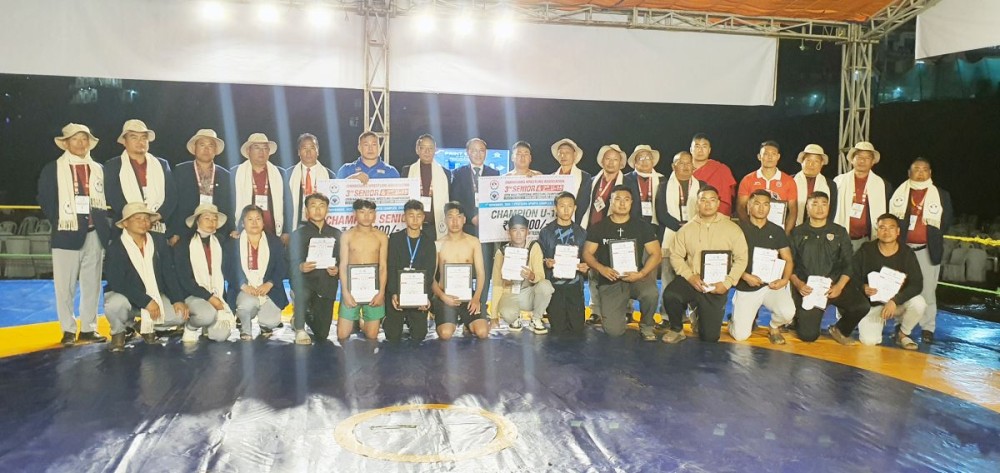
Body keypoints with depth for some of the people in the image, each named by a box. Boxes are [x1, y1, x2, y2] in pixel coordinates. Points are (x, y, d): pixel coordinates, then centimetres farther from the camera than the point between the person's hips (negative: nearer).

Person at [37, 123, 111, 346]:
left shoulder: (98, 170, 12)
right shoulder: (52, 169, 3)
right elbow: (45, 200, 1)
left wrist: (104, 226, 2)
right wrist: (59, 222, -8)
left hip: (94, 234, 3)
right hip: (67, 234, -3)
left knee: (92, 284, 5)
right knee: (65, 285, -1)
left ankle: (88, 329, 13)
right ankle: (68, 330, 7)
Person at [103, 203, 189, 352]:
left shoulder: (159, 241, -2)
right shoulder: (115, 247, -15)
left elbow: (168, 272, -2)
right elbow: (118, 283, -22)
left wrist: (178, 299, -13)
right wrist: (146, 302, -28)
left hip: (155, 295, 4)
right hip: (125, 295, -3)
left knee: (180, 314, -19)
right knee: (116, 304, -37)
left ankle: (148, 325, 14)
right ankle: (118, 332, -1)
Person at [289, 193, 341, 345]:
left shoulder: (336, 234, 8)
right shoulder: (299, 234, 2)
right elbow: (290, 262, -2)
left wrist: (337, 270, -12)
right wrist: (300, 267, -24)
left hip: (326, 286, 2)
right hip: (305, 281, -2)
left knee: (322, 334, 1)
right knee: (302, 290, -40)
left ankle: (307, 314, 38)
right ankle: (299, 328, -12)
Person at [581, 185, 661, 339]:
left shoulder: (643, 227, 4)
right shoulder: (598, 228, 4)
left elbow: (655, 254, 0)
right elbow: (587, 253, 3)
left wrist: (641, 274, -16)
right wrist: (601, 269, -16)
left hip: (636, 277, 0)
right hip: (610, 282, 0)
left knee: (651, 294, -36)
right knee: (614, 330, -15)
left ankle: (646, 327, -3)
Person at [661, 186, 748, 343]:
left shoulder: (732, 229, -1)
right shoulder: (686, 229, 4)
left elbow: (741, 258, -2)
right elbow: (676, 256, 1)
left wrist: (727, 283, -13)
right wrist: (689, 276, -16)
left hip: (716, 286, 0)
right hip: (691, 280, 1)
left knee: (709, 337, -2)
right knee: (669, 294, -34)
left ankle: (700, 318, 36)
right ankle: (677, 329, -4)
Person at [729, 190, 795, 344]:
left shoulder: (777, 231, 7)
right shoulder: (739, 229, -2)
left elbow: (788, 260, 7)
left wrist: (785, 279, -12)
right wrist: (746, 276, -18)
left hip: (772, 284, 2)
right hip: (746, 287, -2)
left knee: (788, 313, -28)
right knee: (740, 336, -10)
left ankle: (774, 328, 8)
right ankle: (743, 316, 27)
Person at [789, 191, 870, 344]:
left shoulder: (839, 232, 11)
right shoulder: (797, 233, 7)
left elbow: (849, 263, 6)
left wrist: (840, 286, -10)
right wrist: (797, 283, -13)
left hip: (834, 284, 2)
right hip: (807, 288, -2)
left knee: (862, 306, -25)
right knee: (808, 335, -13)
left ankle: (839, 330, 6)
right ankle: (800, 317, 25)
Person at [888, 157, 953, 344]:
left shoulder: (942, 195, 5)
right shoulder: (898, 192, 5)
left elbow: (947, 221, 9)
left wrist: (934, 237, 0)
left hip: (927, 250, -1)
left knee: (927, 290, -2)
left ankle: (927, 328, 5)